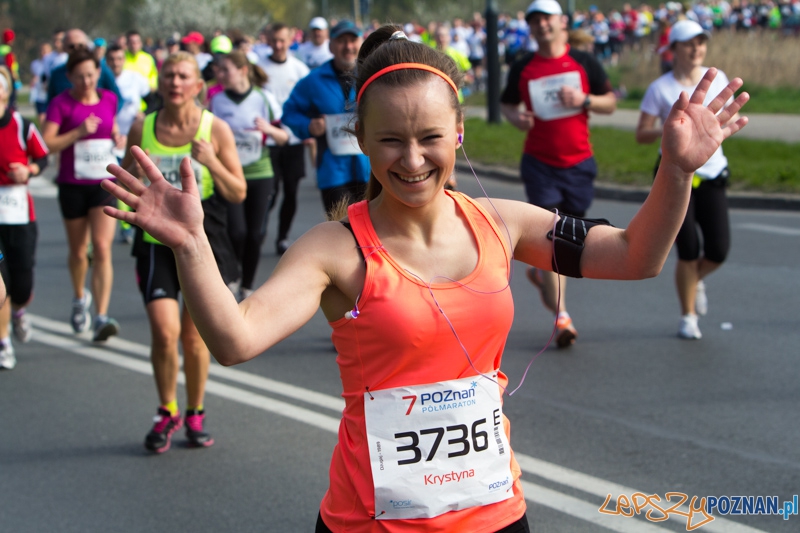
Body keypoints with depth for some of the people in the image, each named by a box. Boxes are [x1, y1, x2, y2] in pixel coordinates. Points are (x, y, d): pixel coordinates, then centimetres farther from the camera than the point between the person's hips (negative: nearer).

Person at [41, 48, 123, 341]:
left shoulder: (109, 99, 5)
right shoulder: (61, 104, -7)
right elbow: (46, 144, -14)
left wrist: (118, 138, 2)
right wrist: (78, 132, -24)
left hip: (105, 183, 1)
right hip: (72, 184, -1)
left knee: (102, 248, -12)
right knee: (78, 250, 13)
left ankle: (102, 317, -17)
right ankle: (80, 298, 42)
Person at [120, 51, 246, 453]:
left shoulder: (215, 130, -3)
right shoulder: (142, 129, 2)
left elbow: (238, 194, -1)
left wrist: (212, 163, -18)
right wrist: (135, 170, -10)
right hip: (157, 242, 1)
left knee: (194, 337, 4)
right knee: (164, 331, -12)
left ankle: (195, 414, 26)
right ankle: (167, 412, 10)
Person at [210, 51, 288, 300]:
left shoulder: (264, 98, -1)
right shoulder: (217, 101, 1)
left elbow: (284, 138, 4)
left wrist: (269, 129, -16)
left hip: (260, 175, 1)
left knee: (255, 234, 1)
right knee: (236, 231, -15)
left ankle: (247, 287, 17)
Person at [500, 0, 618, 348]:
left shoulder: (584, 63, 3)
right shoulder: (522, 69, 2)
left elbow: (610, 103, 6)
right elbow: (507, 102, 14)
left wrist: (584, 99, -14)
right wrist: (515, 117, -8)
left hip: (578, 162, 2)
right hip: (539, 163, -2)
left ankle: (541, 272, 42)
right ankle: (561, 315, -9)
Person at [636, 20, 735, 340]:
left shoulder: (717, 78, 4)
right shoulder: (661, 89, -6)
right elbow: (641, 134, -5)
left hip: (712, 174, 3)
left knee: (718, 251, -3)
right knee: (688, 251, -8)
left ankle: (696, 279, 33)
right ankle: (688, 317, 12)